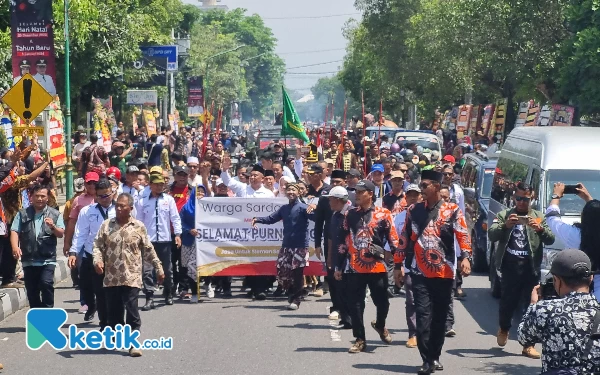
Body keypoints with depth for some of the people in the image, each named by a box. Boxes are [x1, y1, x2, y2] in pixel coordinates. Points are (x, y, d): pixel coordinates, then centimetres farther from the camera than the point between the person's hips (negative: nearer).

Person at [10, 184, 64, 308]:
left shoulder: (55, 214, 7)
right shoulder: (23, 214, 9)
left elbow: (61, 234, 2)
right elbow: (14, 231, 1)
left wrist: (53, 227, -19)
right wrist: (15, 247, -18)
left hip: (48, 259, -2)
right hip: (28, 260, 2)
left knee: (46, 283, -21)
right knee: (31, 290, 6)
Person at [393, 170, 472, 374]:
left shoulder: (452, 210, 0)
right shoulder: (414, 210, 7)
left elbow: (463, 235, -11)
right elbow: (405, 238, 12)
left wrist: (465, 257, -26)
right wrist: (398, 264, 10)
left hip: (444, 273, -1)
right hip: (420, 272, 1)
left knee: (439, 317, 9)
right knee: (423, 316, -8)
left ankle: (435, 356, 22)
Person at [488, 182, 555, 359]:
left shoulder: (539, 217, 12)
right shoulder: (504, 215, 9)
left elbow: (551, 240, 3)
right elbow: (492, 235, -3)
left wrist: (540, 229, -17)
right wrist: (505, 225, -21)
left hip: (531, 267, 1)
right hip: (510, 267, -1)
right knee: (507, 302, 5)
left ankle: (529, 344, 4)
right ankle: (504, 329, 36)